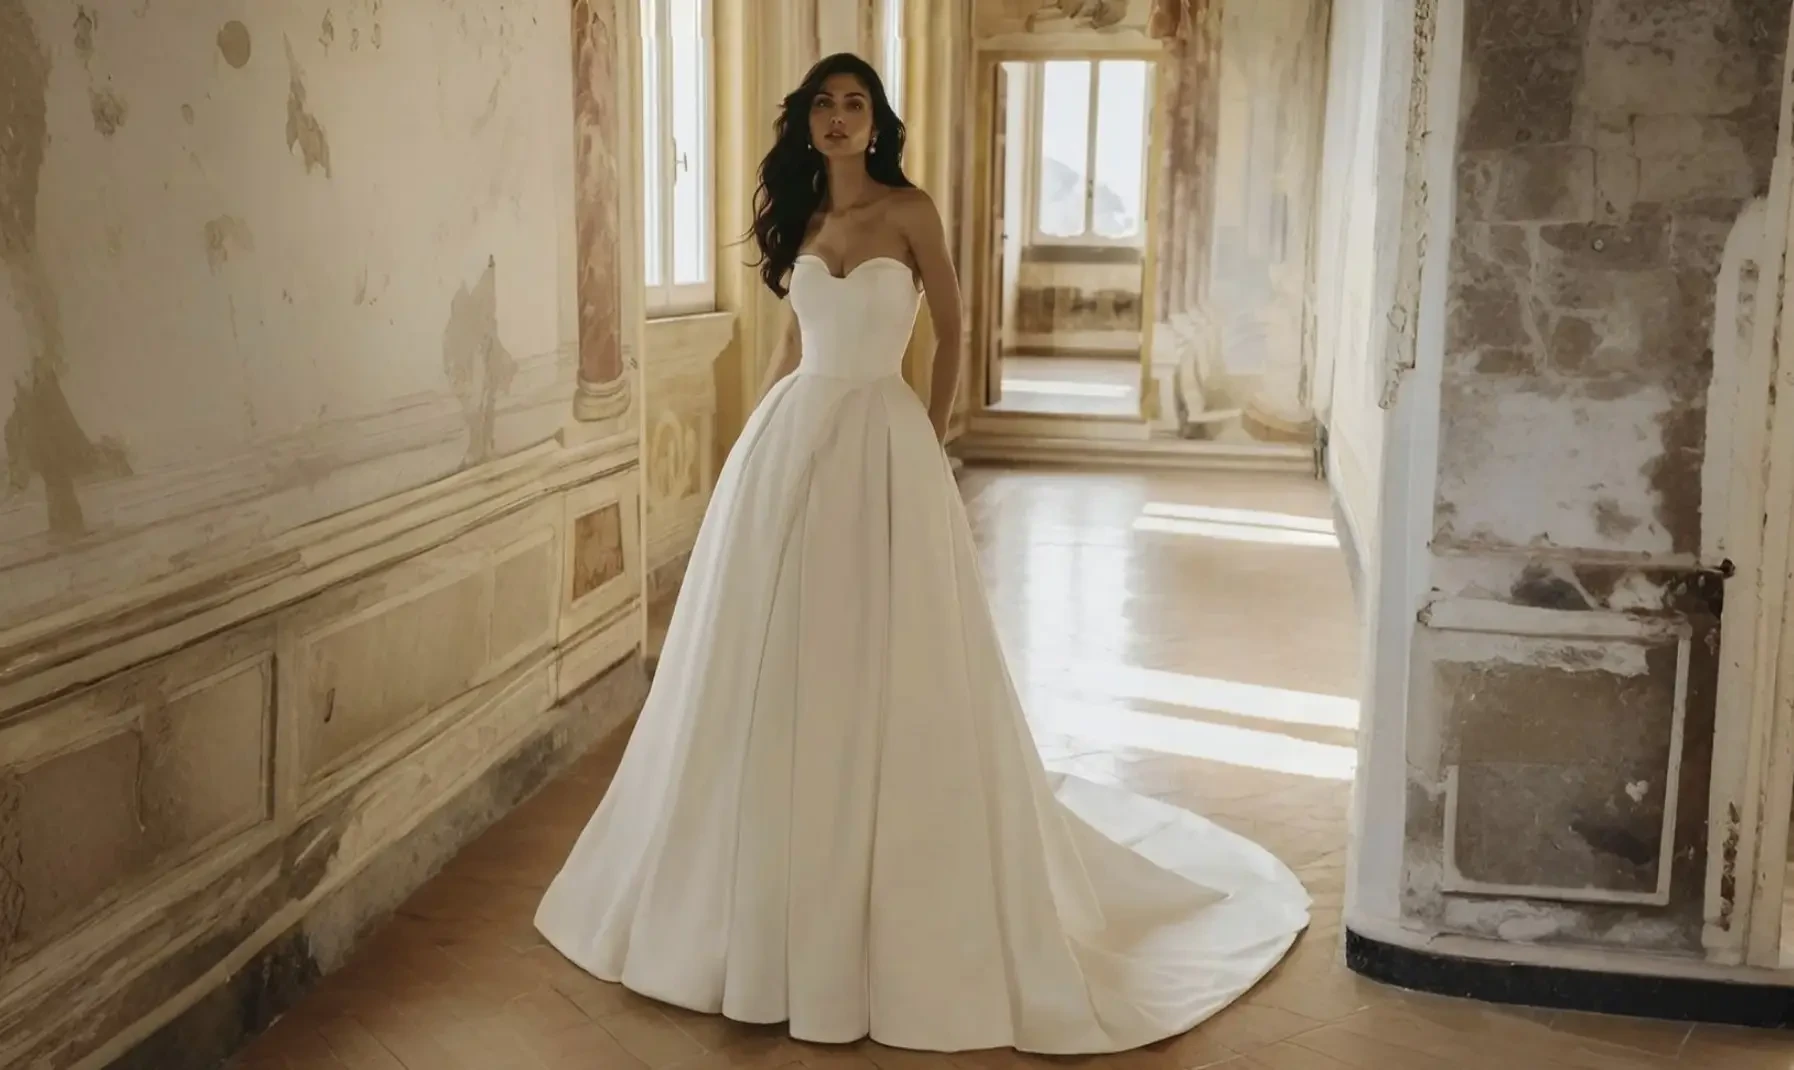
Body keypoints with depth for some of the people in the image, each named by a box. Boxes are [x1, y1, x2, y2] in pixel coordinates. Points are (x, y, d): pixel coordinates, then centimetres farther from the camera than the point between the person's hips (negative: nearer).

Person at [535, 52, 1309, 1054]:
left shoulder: (910, 210, -3)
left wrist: (932, 437, 4)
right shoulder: (797, 216, 11)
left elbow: (953, 330, 4)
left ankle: (894, 900, 13)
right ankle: (774, 880, 23)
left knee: (884, 665, -1)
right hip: (792, 443, 5)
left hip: (881, 447, -4)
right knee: (779, 659, 7)